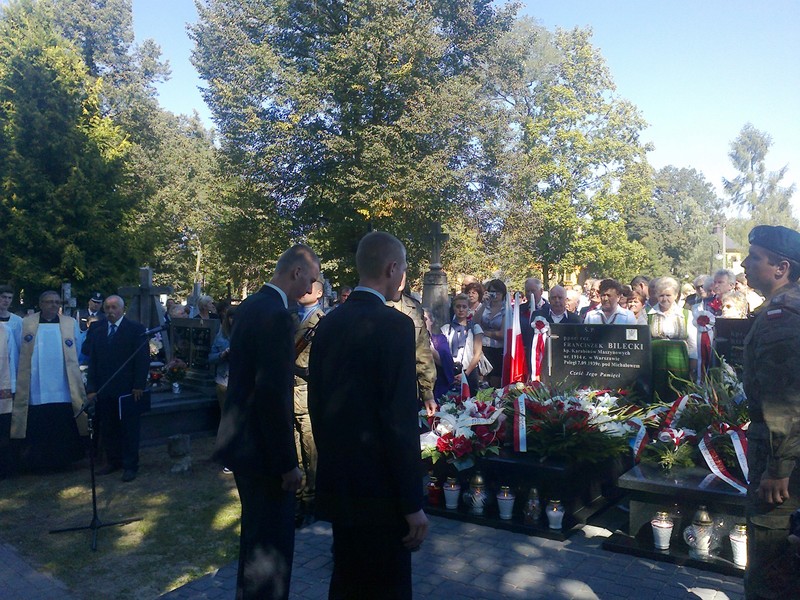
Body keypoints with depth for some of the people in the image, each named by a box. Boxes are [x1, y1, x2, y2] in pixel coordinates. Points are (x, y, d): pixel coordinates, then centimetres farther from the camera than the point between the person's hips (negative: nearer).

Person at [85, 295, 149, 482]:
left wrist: (139, 386, -11)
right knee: (106, 429, 10)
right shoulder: (97, 329, 7)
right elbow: (92, 360, 6)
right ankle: (113, 461, 24)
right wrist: (91, 388, 1)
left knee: (129, 429, 5)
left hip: (128, 389, -4)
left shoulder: (136, 329, -5)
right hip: (103, 389, 4)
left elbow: (142, 359, -7)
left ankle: (130, 466, 15)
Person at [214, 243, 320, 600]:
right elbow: (274, 394, -25)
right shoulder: (276, 315, -22)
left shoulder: (251, 305, 8)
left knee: (256, 533, 25)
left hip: (243, 439, 10)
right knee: (273, 542, 4)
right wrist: (288, 462, -19)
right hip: (261, 447, -10)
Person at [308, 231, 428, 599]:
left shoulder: (329, 322, 4)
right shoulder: (394, 324, -18)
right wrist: (413, 503, -15)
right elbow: (400, 419, -21)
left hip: (335, 480, 7)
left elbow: (316, 402, 10)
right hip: (379, 485, -7)